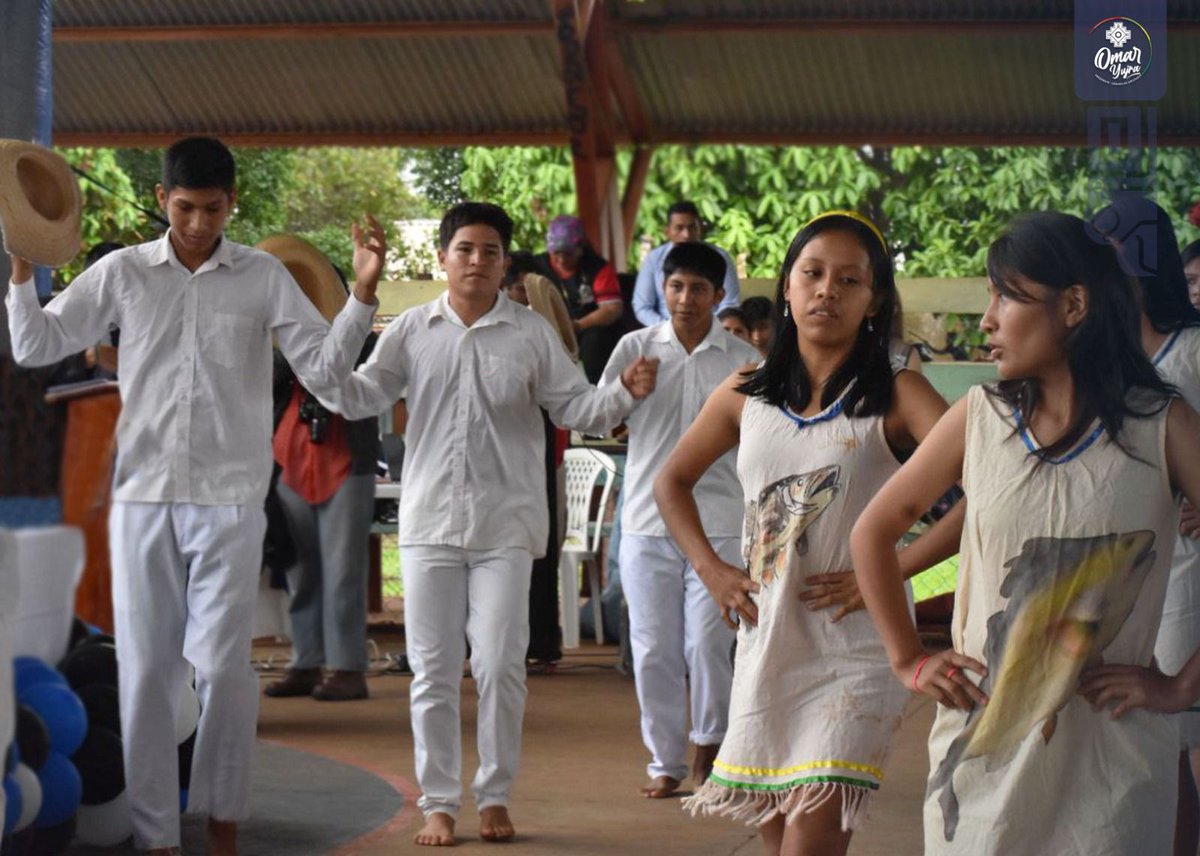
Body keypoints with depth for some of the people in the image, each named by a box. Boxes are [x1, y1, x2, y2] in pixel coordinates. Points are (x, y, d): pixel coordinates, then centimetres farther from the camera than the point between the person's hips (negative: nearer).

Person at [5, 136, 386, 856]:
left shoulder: (264, 278, 3)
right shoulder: (123, 273, 6)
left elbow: (325, 368, 1)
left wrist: (363, 295, -12)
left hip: (228, 499, -1)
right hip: (143, 495, 1)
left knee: (222, 665, -5)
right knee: (146, 668, 3)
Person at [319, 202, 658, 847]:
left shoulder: (532, 334, 3)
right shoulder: (412, 330, 5)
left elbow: (573, 407, 4)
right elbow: (360, 397, 4)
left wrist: (624, 395, -15)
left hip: (505, 526, -1)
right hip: (430, 522, 1)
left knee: (500, 666, -3)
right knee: (433, 671, 4)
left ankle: (494, 796, 13)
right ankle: (438, 801, 13)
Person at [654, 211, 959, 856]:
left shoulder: (895, 397, -7)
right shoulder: (748, 393, 7)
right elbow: (672, 482, 21)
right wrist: (711, 570, 7)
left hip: (854, 650, -5)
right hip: (766, 645, 5)